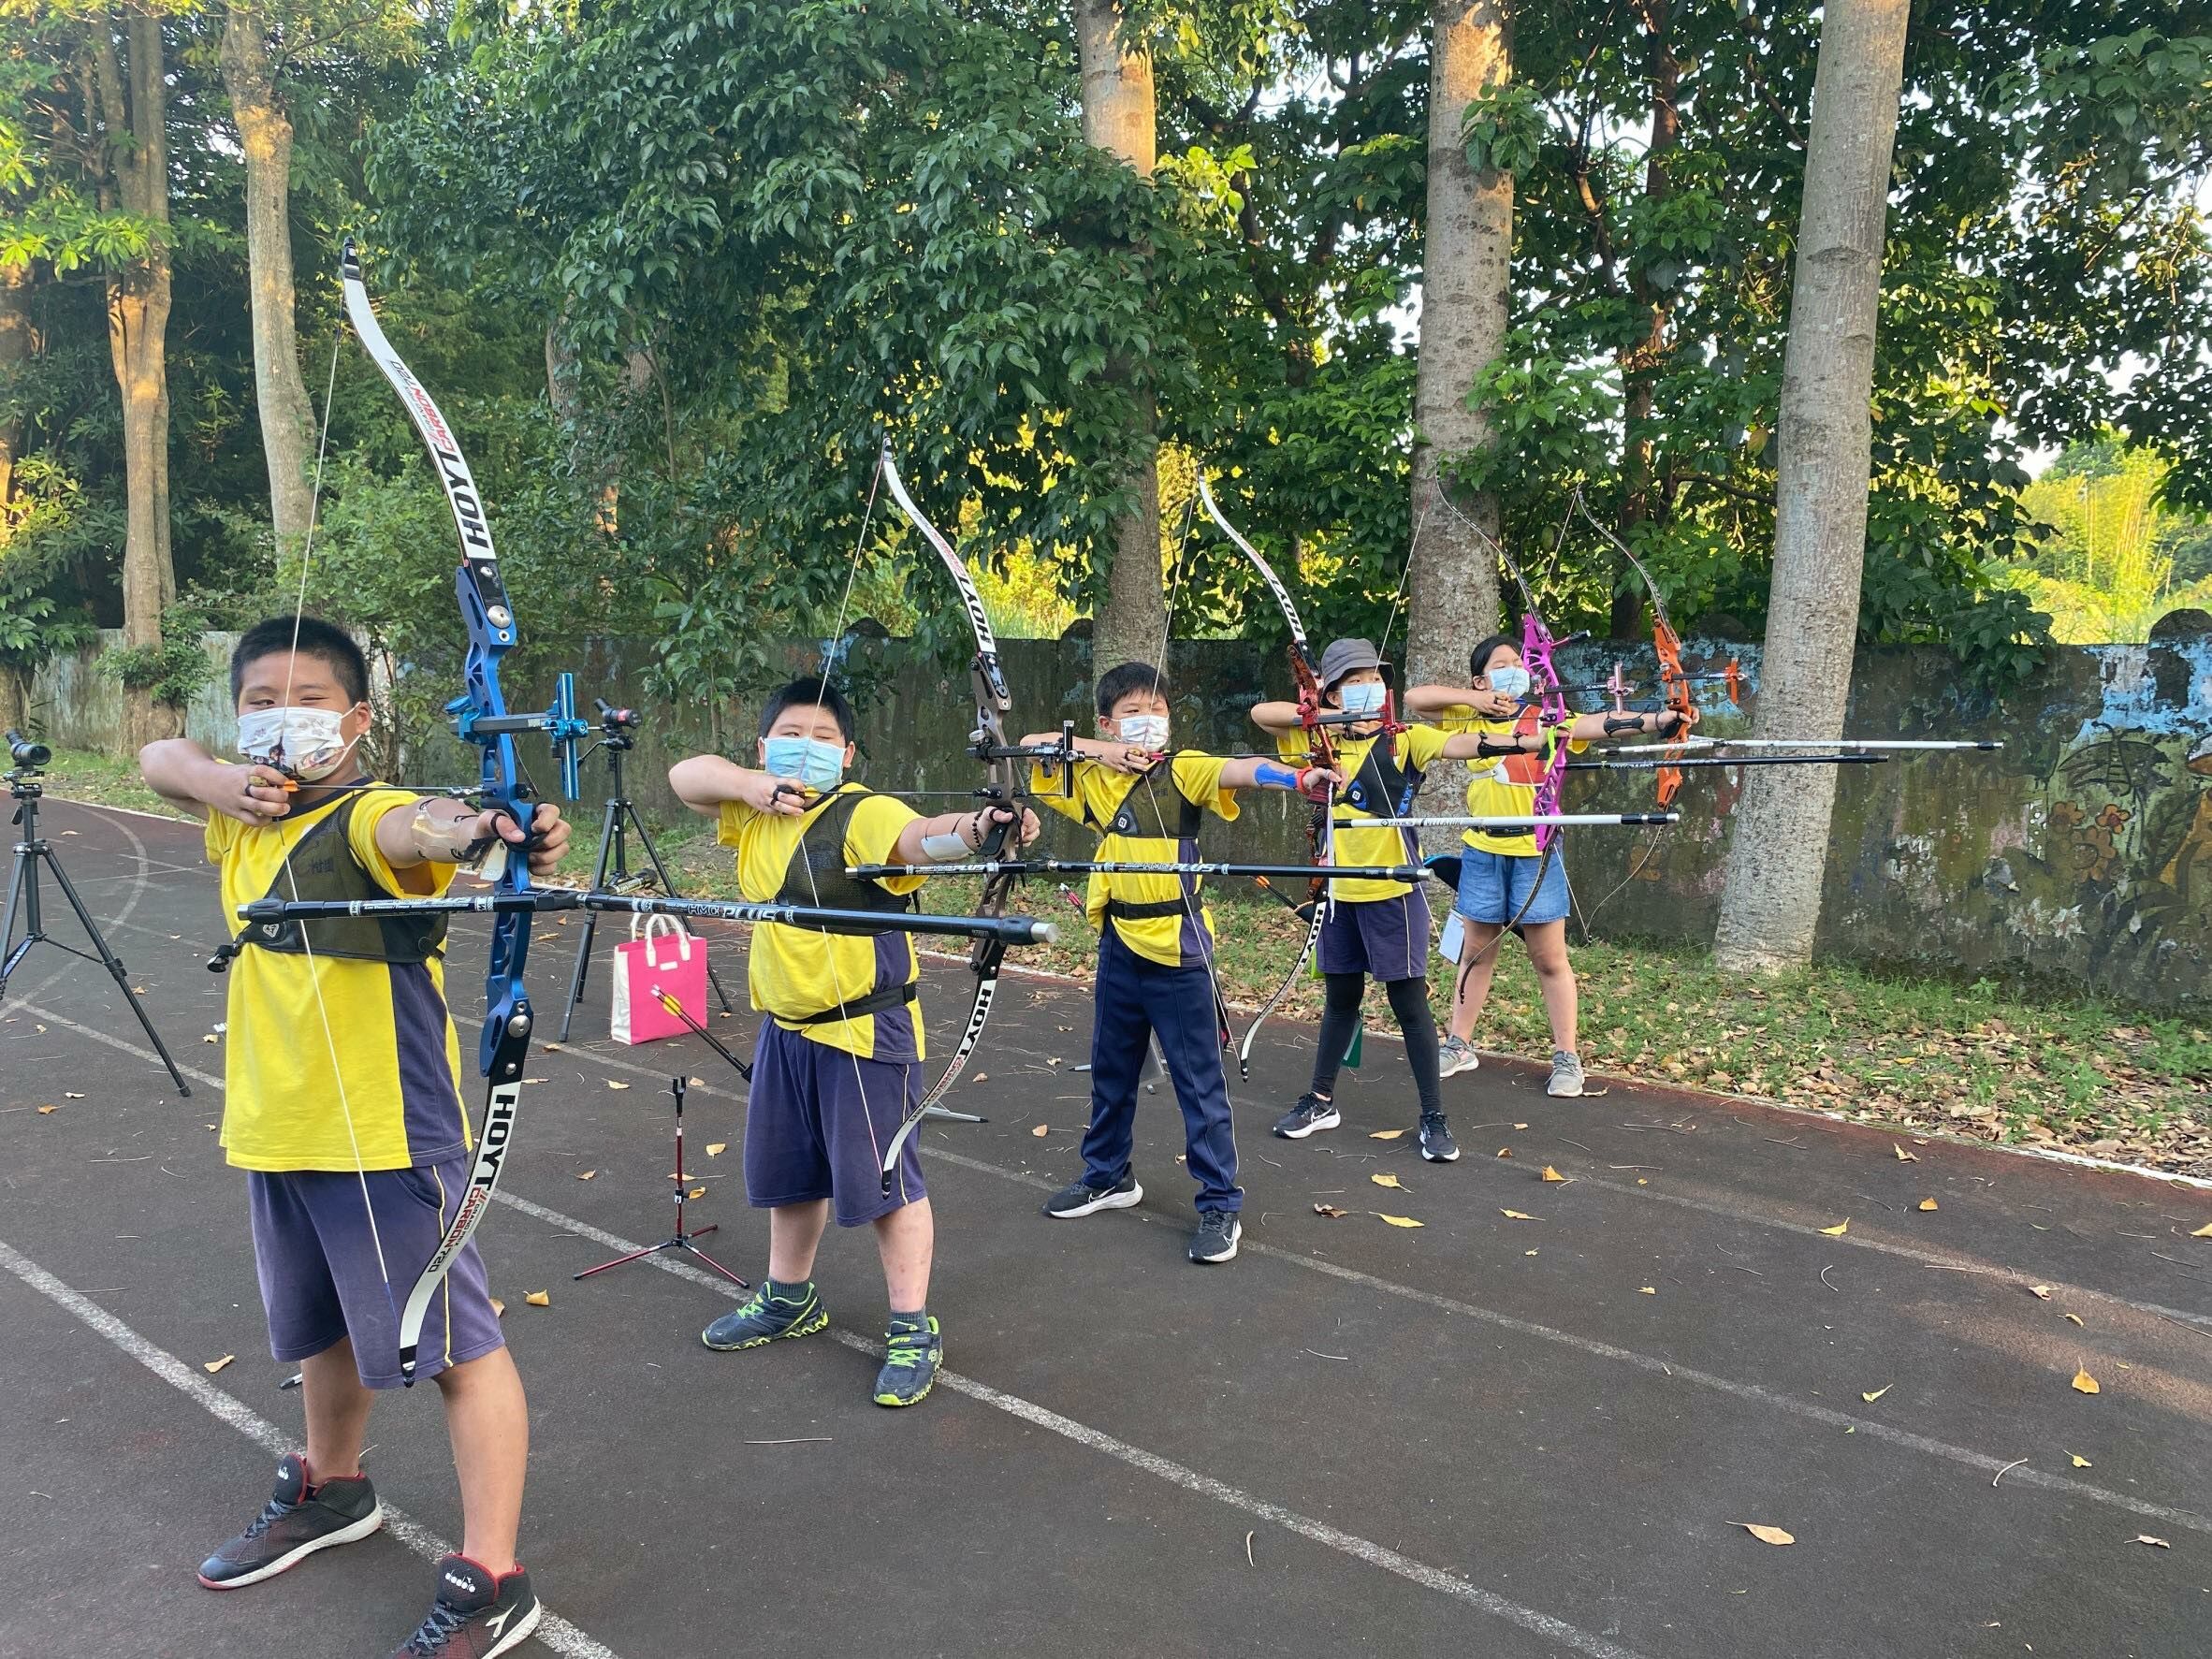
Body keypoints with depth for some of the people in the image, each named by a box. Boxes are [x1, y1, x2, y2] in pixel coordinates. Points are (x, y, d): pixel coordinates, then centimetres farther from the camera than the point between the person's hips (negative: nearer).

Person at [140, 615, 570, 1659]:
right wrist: (225, 783, -6)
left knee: (456, 1346, -2)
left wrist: (484, 827, -64)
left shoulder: (370, 817, -17)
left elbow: (417, 826, -38)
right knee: (325, 1328, 27)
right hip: (275, 1134, 8)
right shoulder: (244, 818, 7)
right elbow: (159, 757, 18)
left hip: (388, 1138, -8)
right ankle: (329, 1490, 49)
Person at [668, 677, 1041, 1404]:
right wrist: (754, 785, -17)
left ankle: (914, 1330, 15)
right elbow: (686, 774, 1)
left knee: (884, 1178, 0)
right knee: (787, 1171, 21)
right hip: (786, 1025, 8)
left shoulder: (864, 814, -17)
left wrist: (975, 827, -57)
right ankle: (789, 1298, 42)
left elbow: (923, 837, -34)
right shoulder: (755, 812, 6)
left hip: (865, 1030, -7)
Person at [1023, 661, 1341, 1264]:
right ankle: (1108, 1175, 39)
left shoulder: (1183, 769, -9)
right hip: (1119, 947, 5)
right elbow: (1033, 744, 5)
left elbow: (1241, 770, -27)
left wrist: (1299, 777, -46)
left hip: (1179, 949, -5)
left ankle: (1221, 1205, 13)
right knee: (1111, 1071, 20)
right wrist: (1095, 750, -9)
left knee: (1200, 1082, 2)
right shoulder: (1093, 777, 4)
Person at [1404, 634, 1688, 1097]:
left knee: (1549, 958, 2)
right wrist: (1472, 699, -9)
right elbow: (1414, 697, 1)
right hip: (1483, 852, 3)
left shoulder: (1546, 721, -4)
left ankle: (1567, 1058, 12)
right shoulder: (1470, 720, 5)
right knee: (1476, 951, 14)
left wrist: (1656, 719, -36)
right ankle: (1459, 1045, 26)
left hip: (1535, 852, -3)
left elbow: (1600, 724, -19)